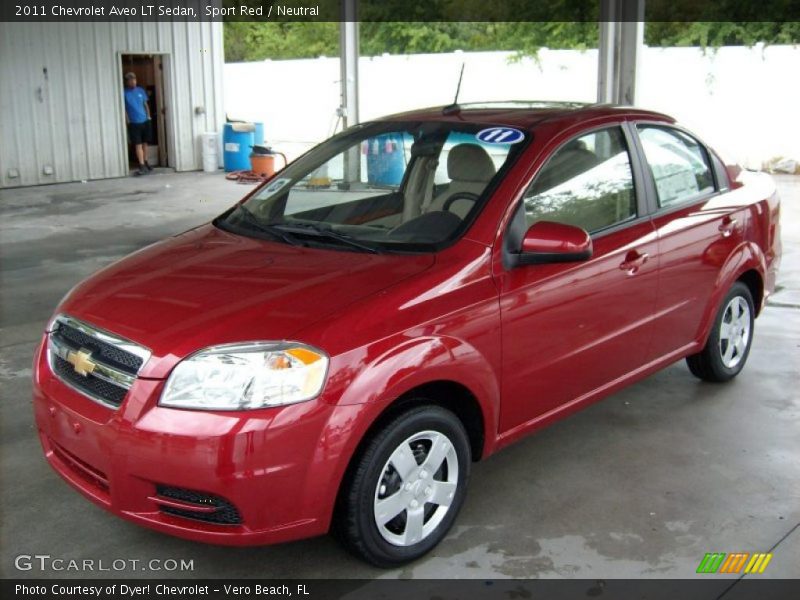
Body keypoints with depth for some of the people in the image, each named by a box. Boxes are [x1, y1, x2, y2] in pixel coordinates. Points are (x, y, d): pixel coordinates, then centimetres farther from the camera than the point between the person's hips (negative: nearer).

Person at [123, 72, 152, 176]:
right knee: (138, 145, -7)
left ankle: (145, 163, 25)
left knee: (144, 143, 12)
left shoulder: (141, 91, 7)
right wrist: (127, 121, -11)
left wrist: (148, 116, 8)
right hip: (134, 123, -4)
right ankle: (142, 166, -10)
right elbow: (124, 109, -5)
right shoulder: (125, 93, -5)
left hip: (145, 121, 4)